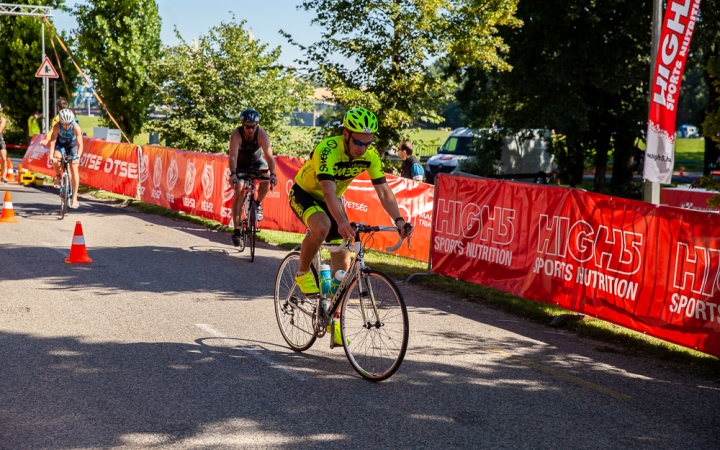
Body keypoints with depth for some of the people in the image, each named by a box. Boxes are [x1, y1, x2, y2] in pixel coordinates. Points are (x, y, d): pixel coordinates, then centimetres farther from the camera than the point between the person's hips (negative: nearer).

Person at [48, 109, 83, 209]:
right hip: (61, 144, 1)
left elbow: (80, 144, -35)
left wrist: (78, 157, -50)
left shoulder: (76, 127, -32)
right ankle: (58, 177, 1)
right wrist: (51, 155, -46)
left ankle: (74, 198, -9)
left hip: (72, 146, -1)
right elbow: (53, 141, -33)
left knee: (74, 170, -11)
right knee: (56, 159, -32)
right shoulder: (57, 126, -29)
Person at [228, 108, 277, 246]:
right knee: (238, 192, -14)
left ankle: (258, 204, 3)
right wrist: (233, 174, -53)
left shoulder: (262, 134, -28)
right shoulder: (236, 134, -30)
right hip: (240, 164, -1)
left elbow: (269, 156, -33)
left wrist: (272, 174, -47)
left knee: (266, 182, -27)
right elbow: (233, 156, -38)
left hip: (257, 162, 1)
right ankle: (236, 229, -11)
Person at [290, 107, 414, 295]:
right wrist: (342, 222, -61)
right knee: (322, 227, -37)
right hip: (304, 194, -5)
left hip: (331, 200, 5)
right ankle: (303, 273, -12)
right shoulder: (328, 150, -35)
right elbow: (329, 192, -46)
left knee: (343, 262, -2)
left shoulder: (370, 154, -19)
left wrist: (399, 220, -36)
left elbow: (384, 191, -21)